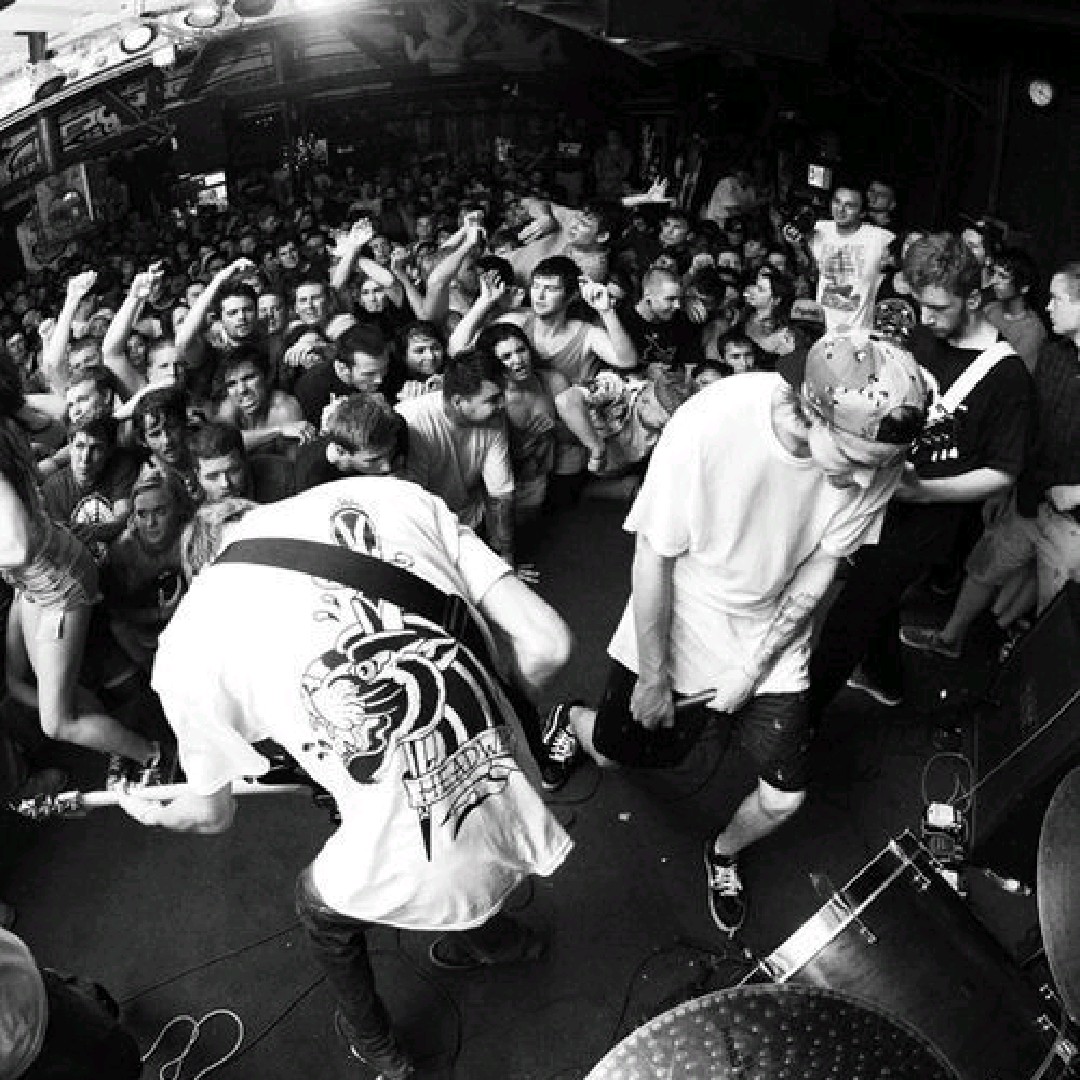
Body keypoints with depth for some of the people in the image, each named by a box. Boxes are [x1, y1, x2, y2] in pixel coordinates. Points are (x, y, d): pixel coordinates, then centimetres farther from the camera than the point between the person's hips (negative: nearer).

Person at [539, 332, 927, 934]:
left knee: (784, 798, 0)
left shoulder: (877, 461, -22)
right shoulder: (709, 425, -33)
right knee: (615, 750, 14)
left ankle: (725, 853, 36)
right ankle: (571, 722, 52)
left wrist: (753, 668, -11)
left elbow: (820, 567, -8)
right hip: (677, 618, -2)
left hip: (773, 634, 3)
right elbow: (654, 558, -21)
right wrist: (653, 677, -12)